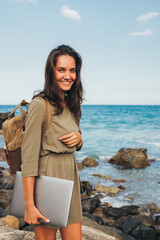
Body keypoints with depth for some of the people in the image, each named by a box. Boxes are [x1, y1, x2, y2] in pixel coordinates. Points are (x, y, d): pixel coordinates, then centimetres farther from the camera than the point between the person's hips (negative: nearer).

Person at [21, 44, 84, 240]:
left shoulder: (71, 105, 9)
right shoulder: (39, 105, -14)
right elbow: (28, 155, -18)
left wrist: (78, 138, -4)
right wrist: (29, 204, -20)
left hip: (70, 178, 7)